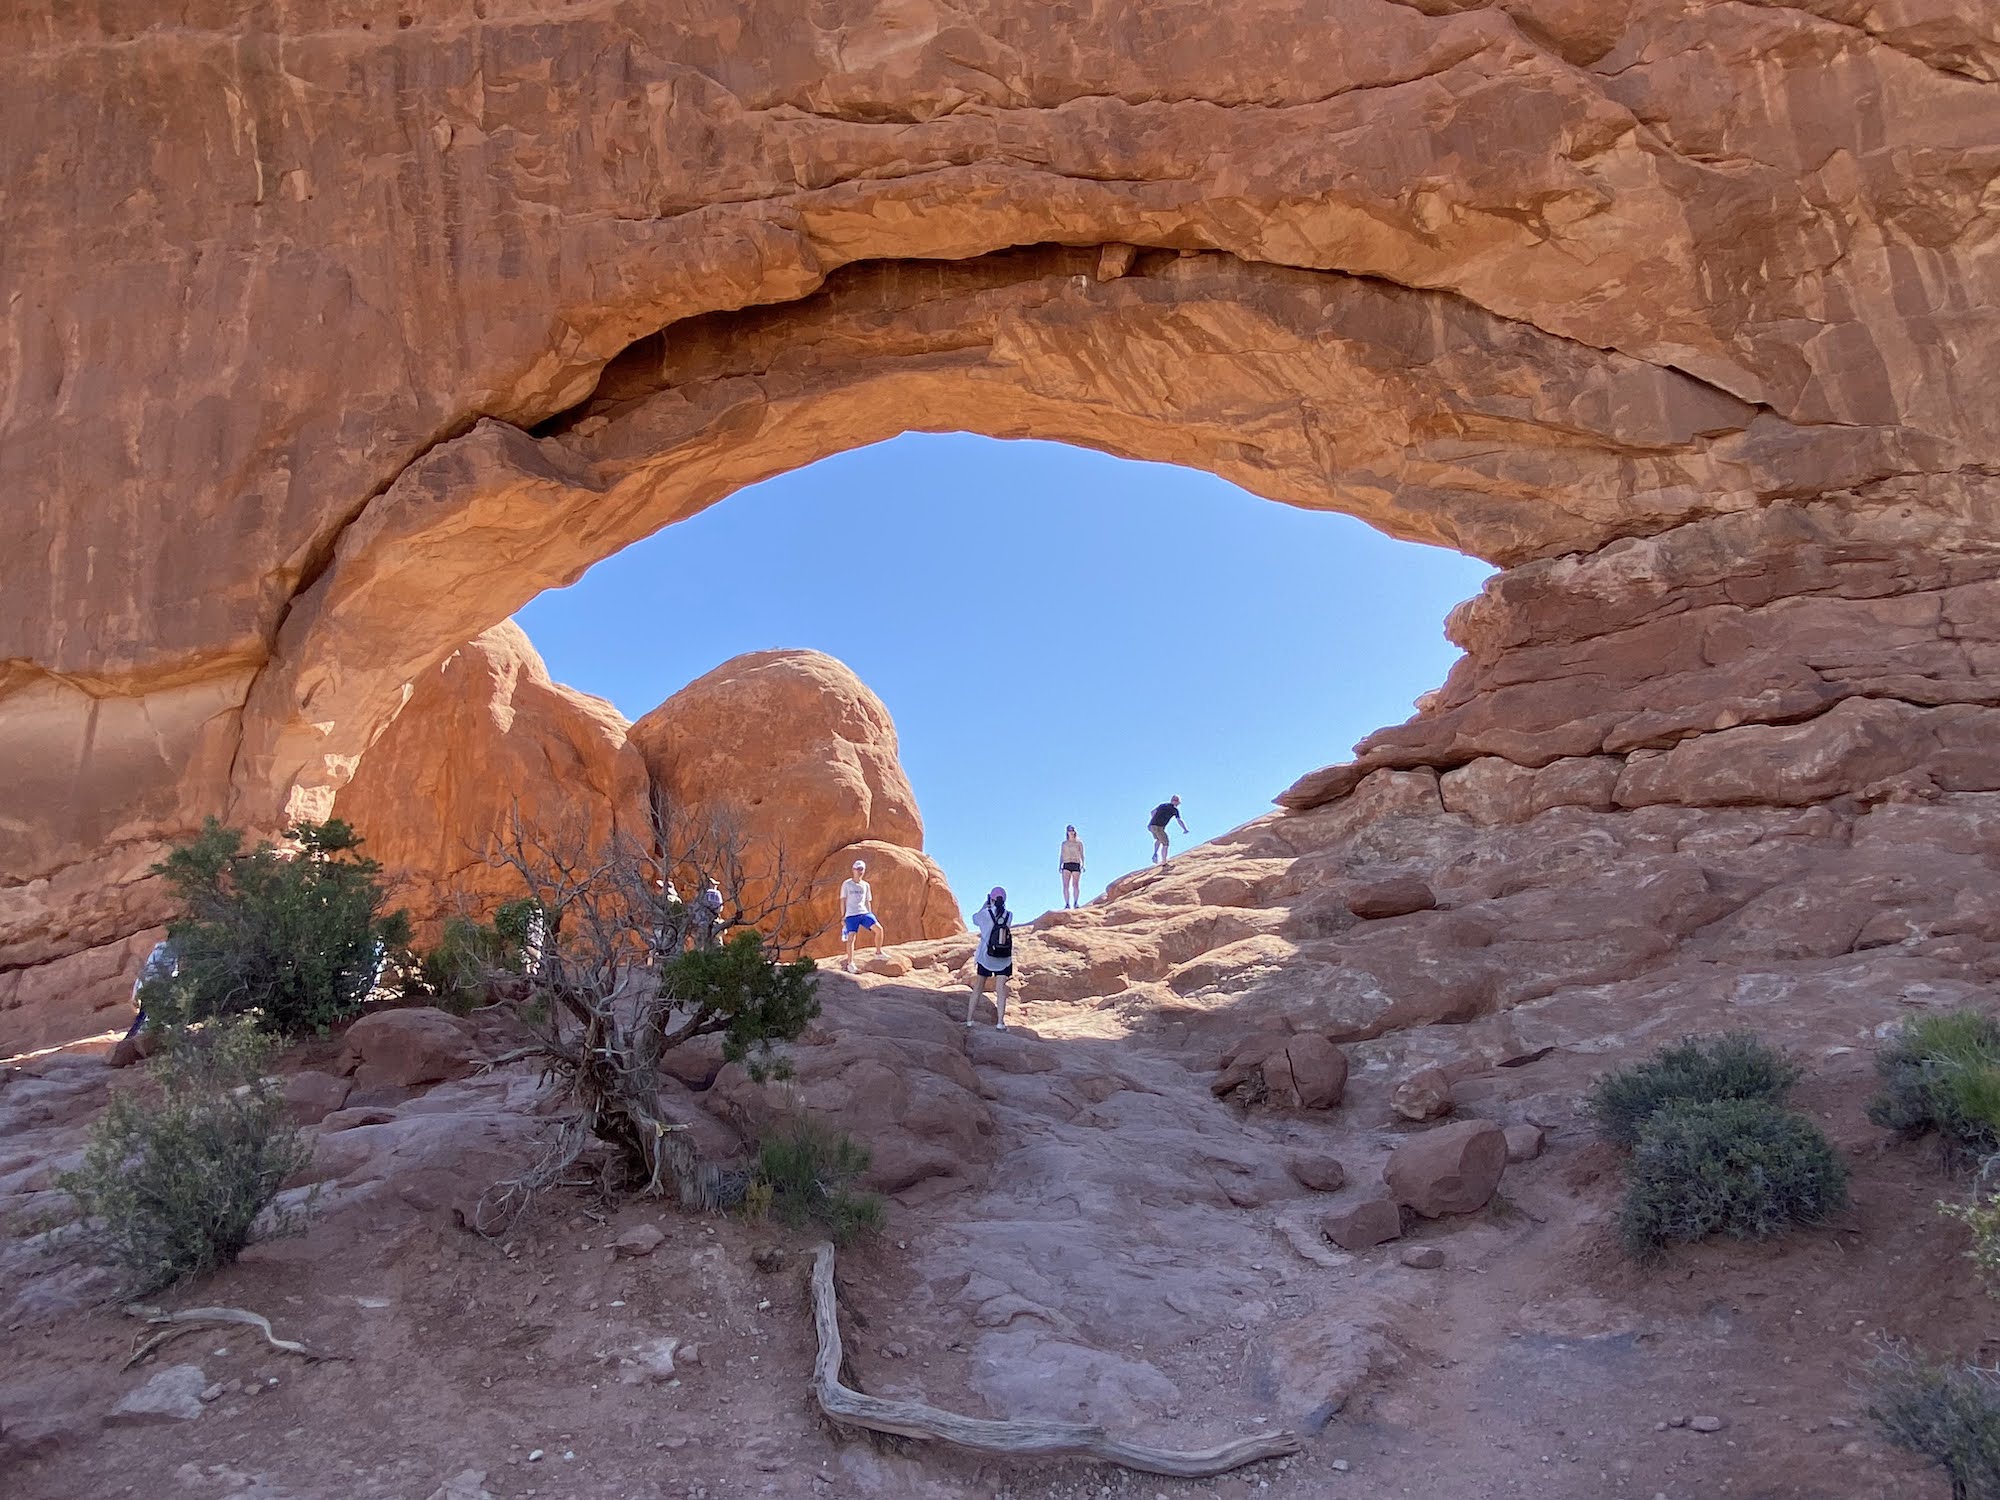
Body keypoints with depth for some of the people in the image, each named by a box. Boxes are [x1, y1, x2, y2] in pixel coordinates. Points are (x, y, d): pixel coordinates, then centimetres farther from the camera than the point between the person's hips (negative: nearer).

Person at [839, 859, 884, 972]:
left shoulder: (865, 885, 14)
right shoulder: (846, 884, 3)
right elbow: (843, 900, 3)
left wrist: (870, 915, 15)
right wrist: (843, 916, -1)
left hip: (864, 913, 3)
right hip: (851, 915, -3)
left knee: (878, 929, -14)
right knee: (851, 938, -9)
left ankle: (878, 952, 4)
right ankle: (850, 963, 0)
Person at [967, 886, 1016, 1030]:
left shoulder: (984, 914, -10)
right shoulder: (1009, 916, -4)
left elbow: (975, 918, 12)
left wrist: (986, 904, 16)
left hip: (985, 957, 0)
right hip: (1004, 959, 0)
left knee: (977, 988, 11)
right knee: (1001, 989, -2)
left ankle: (969, 1020, 16)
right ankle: (1000, 1022, -12)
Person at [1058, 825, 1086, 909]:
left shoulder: (1079, 843, 12)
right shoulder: (1064, 843, 17)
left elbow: (1082, 855, 10)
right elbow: (1061, 855, 17)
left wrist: (1083, 865, -3)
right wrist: (1060, 865, 6)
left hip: (1076, 864, -1)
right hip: (1066, 865, 1)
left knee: (1075, 885, -8)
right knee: (1066, 885, -9)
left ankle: (1076, 902, 0)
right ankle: (1067, 904, -10)